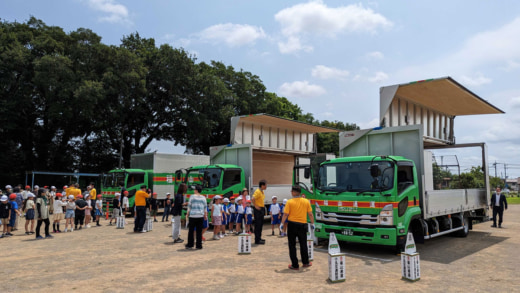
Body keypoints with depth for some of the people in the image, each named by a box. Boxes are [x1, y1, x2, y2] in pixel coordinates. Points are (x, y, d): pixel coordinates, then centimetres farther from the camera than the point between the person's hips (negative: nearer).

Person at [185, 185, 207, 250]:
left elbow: (189, 206, -1)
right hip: (200, 216, 2)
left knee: (191, 231, 7)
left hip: (192, 216, -2)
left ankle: (190, 245, 11)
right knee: (199, 231, 5)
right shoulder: (203, 198, 6)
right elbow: (205, 208, 10)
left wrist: (187, 214, 10)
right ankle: (198, 245, 7)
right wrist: (205, 215, 19)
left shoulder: (192, 196, -2)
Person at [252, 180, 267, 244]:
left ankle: (259, 238, 27)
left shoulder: (262, 191, 12)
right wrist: (256, 206, -23)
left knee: (261, 224, 16)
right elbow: (253, 199, -32)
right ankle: (257, 240, -1)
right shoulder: (258, 191, -18)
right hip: (258, 210, -10)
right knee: (258, 224, -6)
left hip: (261, 209, 10)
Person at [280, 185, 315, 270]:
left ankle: (295, 265, 11)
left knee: (292, 245, 8)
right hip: (302, 225, 3)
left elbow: (286, 214, -10)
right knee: (303, 244, 18)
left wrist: (282, 223, 1)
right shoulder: (306, 201, -1)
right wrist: (312, 223, 13)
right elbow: (310, 214, 2)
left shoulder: (290, 202, -9)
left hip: (292, 225, -2)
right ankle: (305, 262, 29)